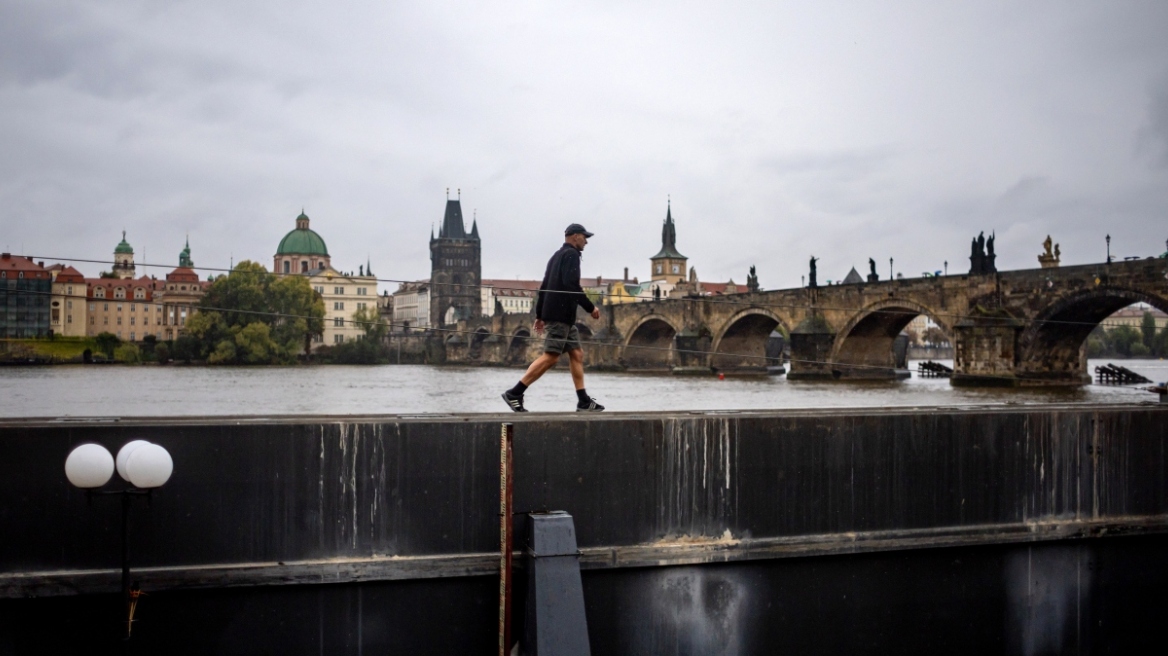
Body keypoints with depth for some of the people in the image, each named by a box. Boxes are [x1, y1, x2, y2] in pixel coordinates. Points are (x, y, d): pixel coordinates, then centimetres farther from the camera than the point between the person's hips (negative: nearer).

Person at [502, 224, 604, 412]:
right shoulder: (571, 254, -7)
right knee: (550, 357, -12)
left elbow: (544, 286, 22)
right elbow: (571, 284, -19)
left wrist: (539, 315, 22)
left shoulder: (557, 256, 23)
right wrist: (590, 308, -14)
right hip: (560, 314, -11)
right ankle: (514, 393, -12)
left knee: (577, 354, 8)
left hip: (565, 316, 11)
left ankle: (584, 401, 6)